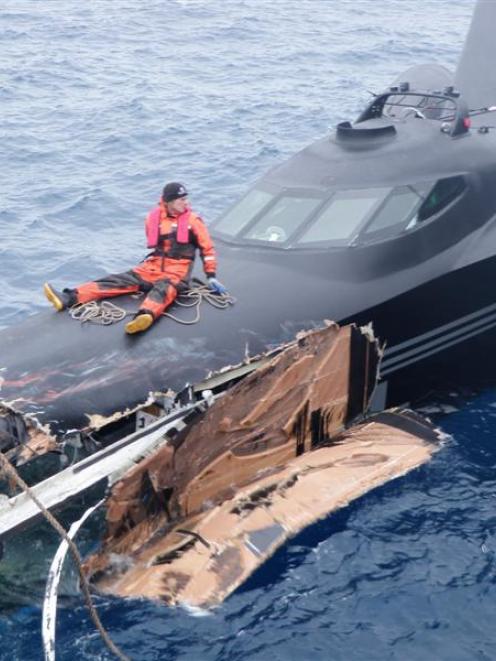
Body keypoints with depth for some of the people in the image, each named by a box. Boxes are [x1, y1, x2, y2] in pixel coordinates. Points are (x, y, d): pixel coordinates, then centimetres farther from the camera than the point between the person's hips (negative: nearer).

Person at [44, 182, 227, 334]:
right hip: (154, 265, 4)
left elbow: (207, 248, 0)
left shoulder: (192, 220, -3)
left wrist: (211, 277, -4)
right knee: (121, 280, -12)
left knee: (163, 290, -37)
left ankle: (146, 316, -72)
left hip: (178, 269, -4)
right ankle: (68, 298, -26)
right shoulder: (154, 218, 5)